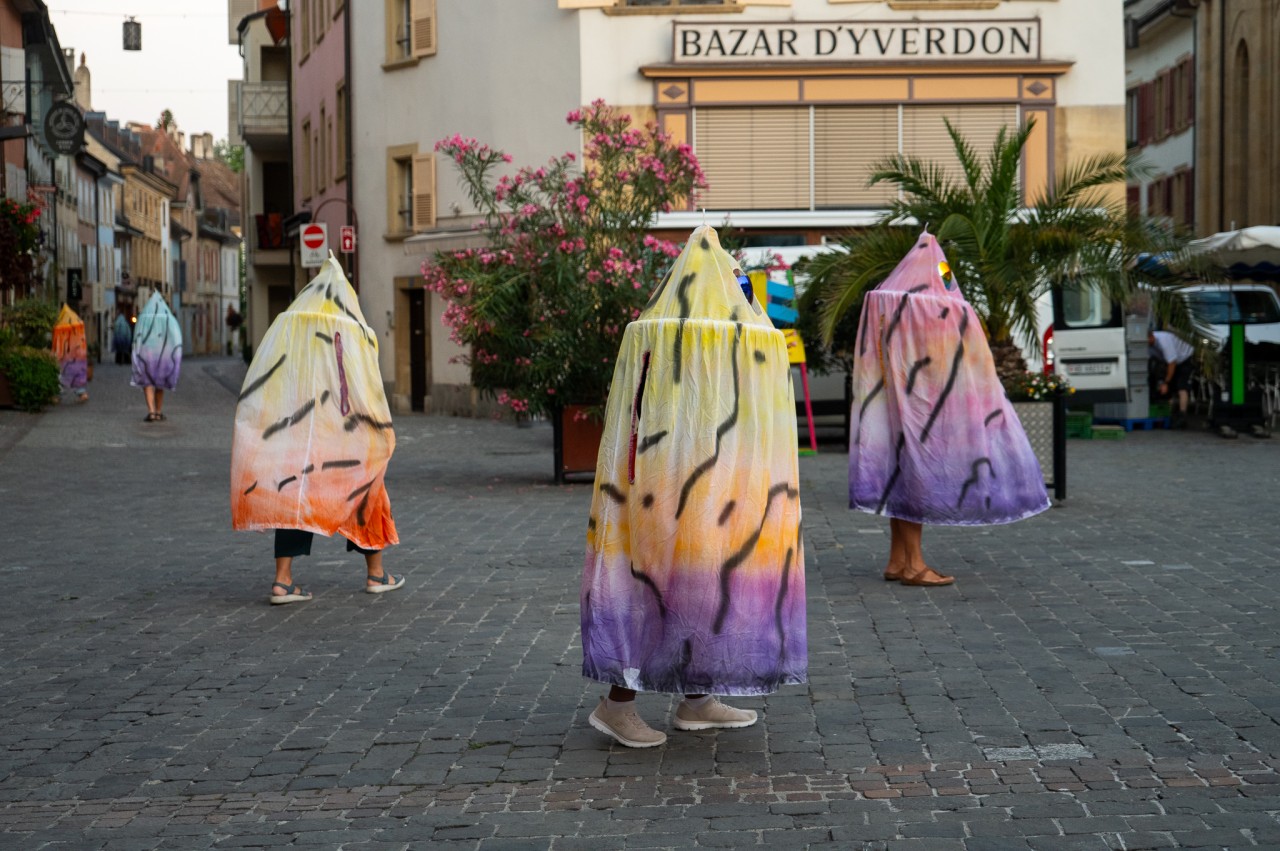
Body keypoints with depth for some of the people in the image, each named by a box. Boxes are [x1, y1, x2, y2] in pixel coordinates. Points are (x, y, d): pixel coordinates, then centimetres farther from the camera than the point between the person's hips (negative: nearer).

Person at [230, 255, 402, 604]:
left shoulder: (285, 327, 3)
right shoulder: (354, 333, -5)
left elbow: (258, 383, 1)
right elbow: (369, 387, -7)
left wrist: (253, 430, 7)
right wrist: (386, 429, 2)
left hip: (293, 431, 2)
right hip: (345, 436, -2)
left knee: (293, 497, 8)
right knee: (365, 491, 15)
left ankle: (282, 581, -3)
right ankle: (375, 573, 22)